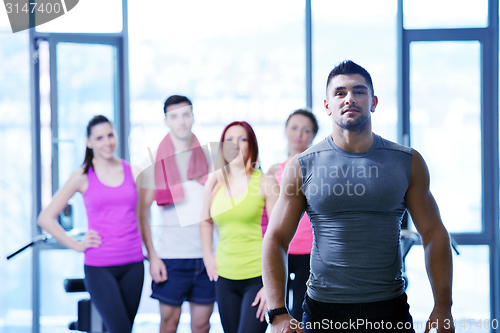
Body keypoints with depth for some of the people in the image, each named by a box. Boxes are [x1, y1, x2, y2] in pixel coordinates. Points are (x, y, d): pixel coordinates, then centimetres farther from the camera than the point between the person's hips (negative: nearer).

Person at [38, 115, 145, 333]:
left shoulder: (132, 172, 8)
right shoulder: (83, 177, 1)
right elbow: (46, 218, 4)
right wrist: (76, 245, -2)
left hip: (133, 265, 3)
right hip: (99, 268, -3)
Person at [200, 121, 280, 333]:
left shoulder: (265, 183, -5)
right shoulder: (215, 182, 6)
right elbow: (206, 221, 25)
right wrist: (207, 255, 13)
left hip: (258, 277, -4)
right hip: (225, 277, 5)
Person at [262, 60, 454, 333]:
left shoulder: (408, 162, 3)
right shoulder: (302, 167, 0)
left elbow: (434, 234, 5)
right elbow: (275, 239, 0)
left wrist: (443, 307, -2)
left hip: (390, 310, 1)